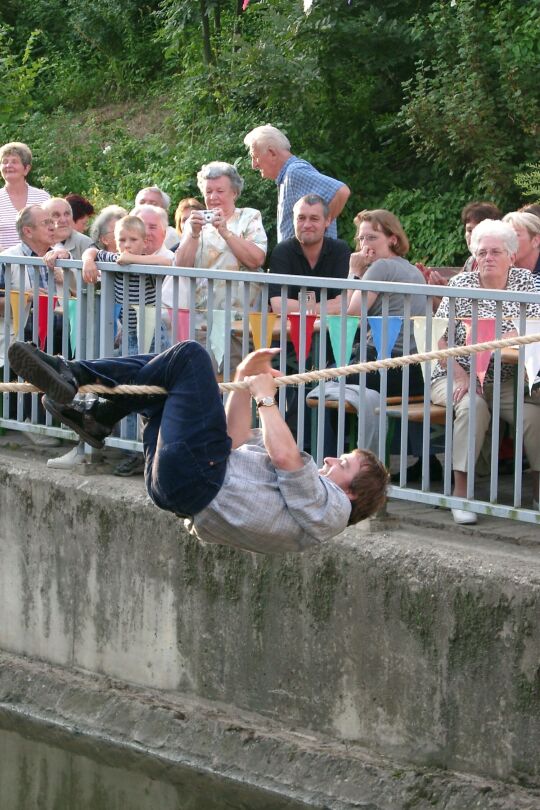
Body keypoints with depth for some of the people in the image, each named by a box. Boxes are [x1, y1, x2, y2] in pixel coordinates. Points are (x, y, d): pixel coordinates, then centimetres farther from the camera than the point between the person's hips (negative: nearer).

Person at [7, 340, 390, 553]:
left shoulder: (329, 508, 0)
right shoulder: (307, 489, 28)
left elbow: (285, 456, -17)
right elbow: (238, 442, 29)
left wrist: (266, 398, -4)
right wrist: (245, 383, 21)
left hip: (200, 480, -10)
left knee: (189, 356, -7)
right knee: (165, 365, 17)